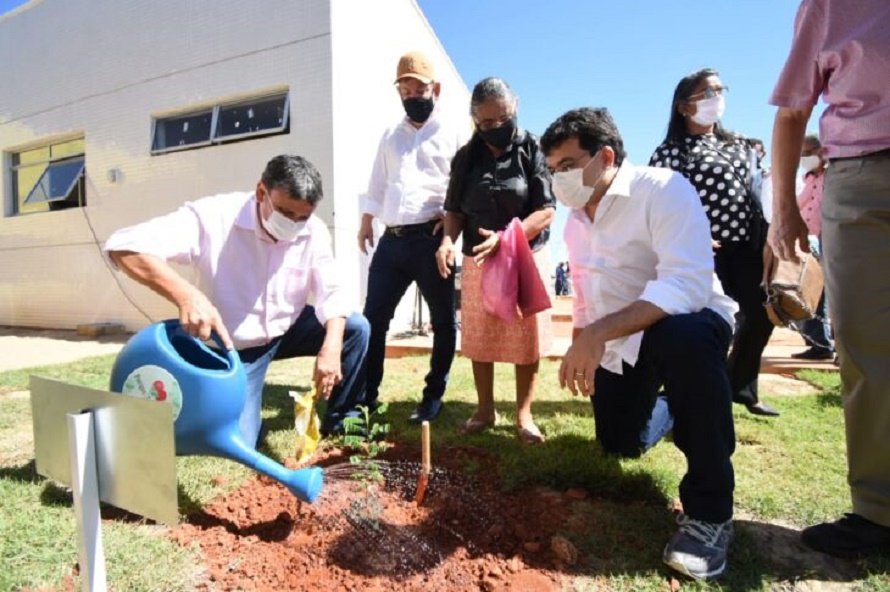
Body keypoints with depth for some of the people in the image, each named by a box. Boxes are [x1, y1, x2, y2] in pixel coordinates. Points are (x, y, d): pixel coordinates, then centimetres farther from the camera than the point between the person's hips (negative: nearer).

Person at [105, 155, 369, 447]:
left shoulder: (314, 232, -14)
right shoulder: (213, 216, -26)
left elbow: (332, 292, -14)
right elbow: (123, 246, -33)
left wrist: (330, 349, -33)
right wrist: (186, 295, -50)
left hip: (288, 329, 4)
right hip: (235, 346, -3)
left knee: (356, 327, -18)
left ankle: (340, 420, 2)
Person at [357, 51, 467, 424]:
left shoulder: (452, 134, 7)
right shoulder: (391, 136, 22)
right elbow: (377, 185, 22)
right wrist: (366, 222, 12)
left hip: (430, 238, -4)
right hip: (391, 239, 5)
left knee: (442, 320, 3)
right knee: (373, 317, 4)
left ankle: (433, 396, 16)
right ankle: (367, 394, 15)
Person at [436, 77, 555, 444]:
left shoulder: (532, 150, -4)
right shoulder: (466, 157, 6)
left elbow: (546, 211, -11)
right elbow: (455, 209, 8)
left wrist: (506, 237, -26)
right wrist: (448, 240, -14)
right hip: (478, 261, 3)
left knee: (526, 338, 3)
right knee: (478, 338, 8)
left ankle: (523, 414, 19)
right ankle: (485, 410, 24)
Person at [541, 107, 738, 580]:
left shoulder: (663, 190, -21)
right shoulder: (574, 220, 3)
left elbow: (688, 283, -35)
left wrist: (599, 332, -43)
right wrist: (580, 351, 13)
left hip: (688, 322, -6)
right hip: (616, 343, 7)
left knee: (684, 341, -42)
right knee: (618, 445, 12)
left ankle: (710, 511, -22)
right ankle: (663, 411, 49)